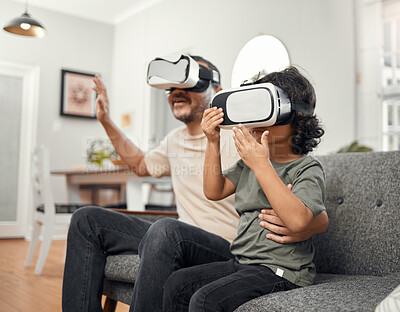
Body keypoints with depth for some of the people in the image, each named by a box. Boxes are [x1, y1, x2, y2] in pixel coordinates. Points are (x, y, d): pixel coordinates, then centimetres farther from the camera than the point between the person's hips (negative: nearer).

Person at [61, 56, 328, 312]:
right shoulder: (175, 140, 13)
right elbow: (141, 165, 35)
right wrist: (107, 122, 27)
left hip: (227, 251, -7)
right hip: (180, 241, 8)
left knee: (165, 229, -39)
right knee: (88, 220, 4)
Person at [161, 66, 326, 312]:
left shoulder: (308, 169, -11)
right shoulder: (252, 158, 11)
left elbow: (297, 220, -29)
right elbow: (214, 192, 9)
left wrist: (262, 165, -30)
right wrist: (213, 142, -1)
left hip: (281, 272, -7)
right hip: (242, 262, 7)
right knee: (177, 284, -2)